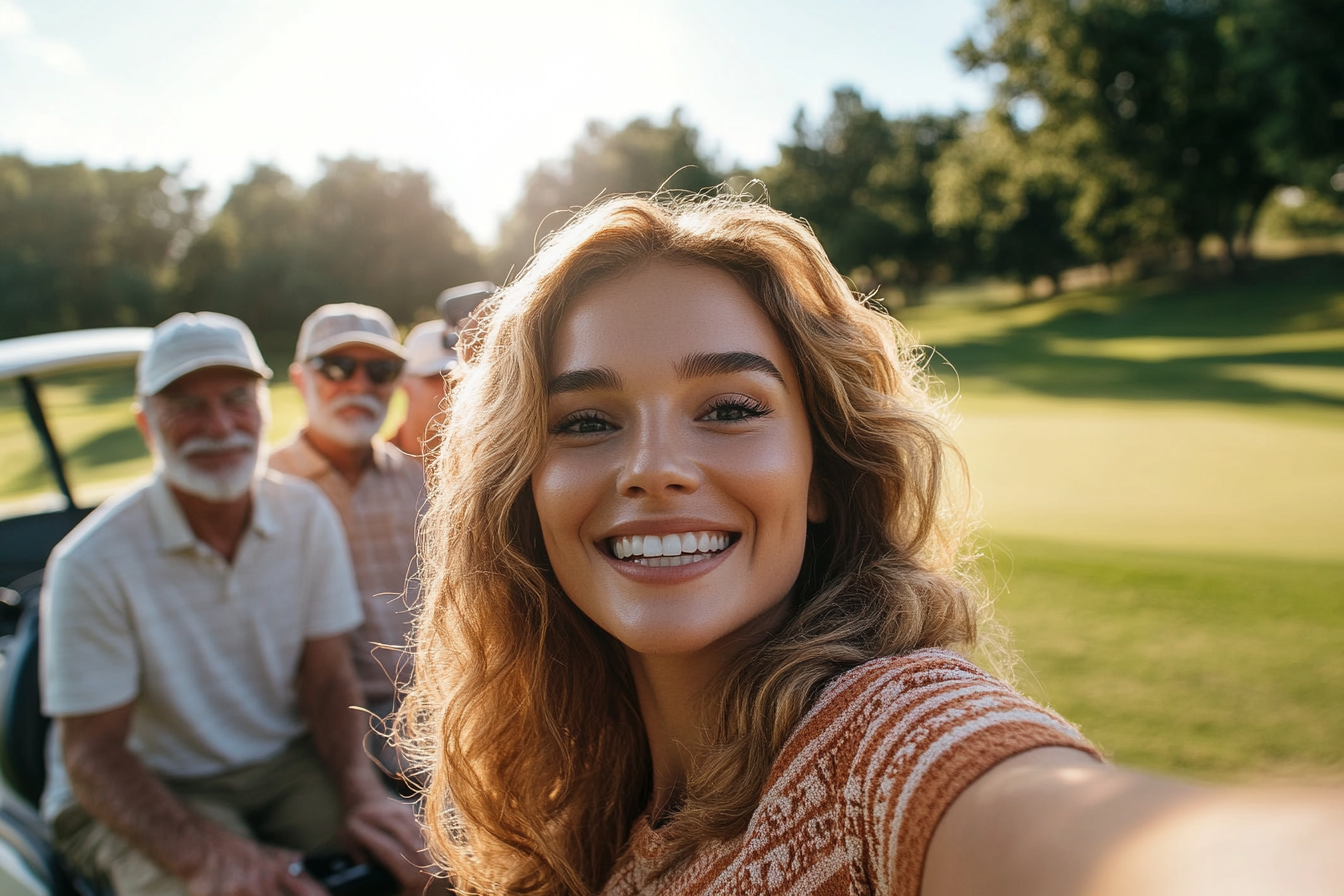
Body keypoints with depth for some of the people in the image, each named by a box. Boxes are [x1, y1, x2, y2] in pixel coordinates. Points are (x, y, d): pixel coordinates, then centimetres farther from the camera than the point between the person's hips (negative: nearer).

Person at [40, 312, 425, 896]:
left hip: (290, 763, 4)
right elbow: (92, 750, -14)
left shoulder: (307, 516, -5)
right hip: (152, 792, -3)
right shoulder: (93, 562, -17)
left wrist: (363, 793, -20)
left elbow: (328, 679, -2)